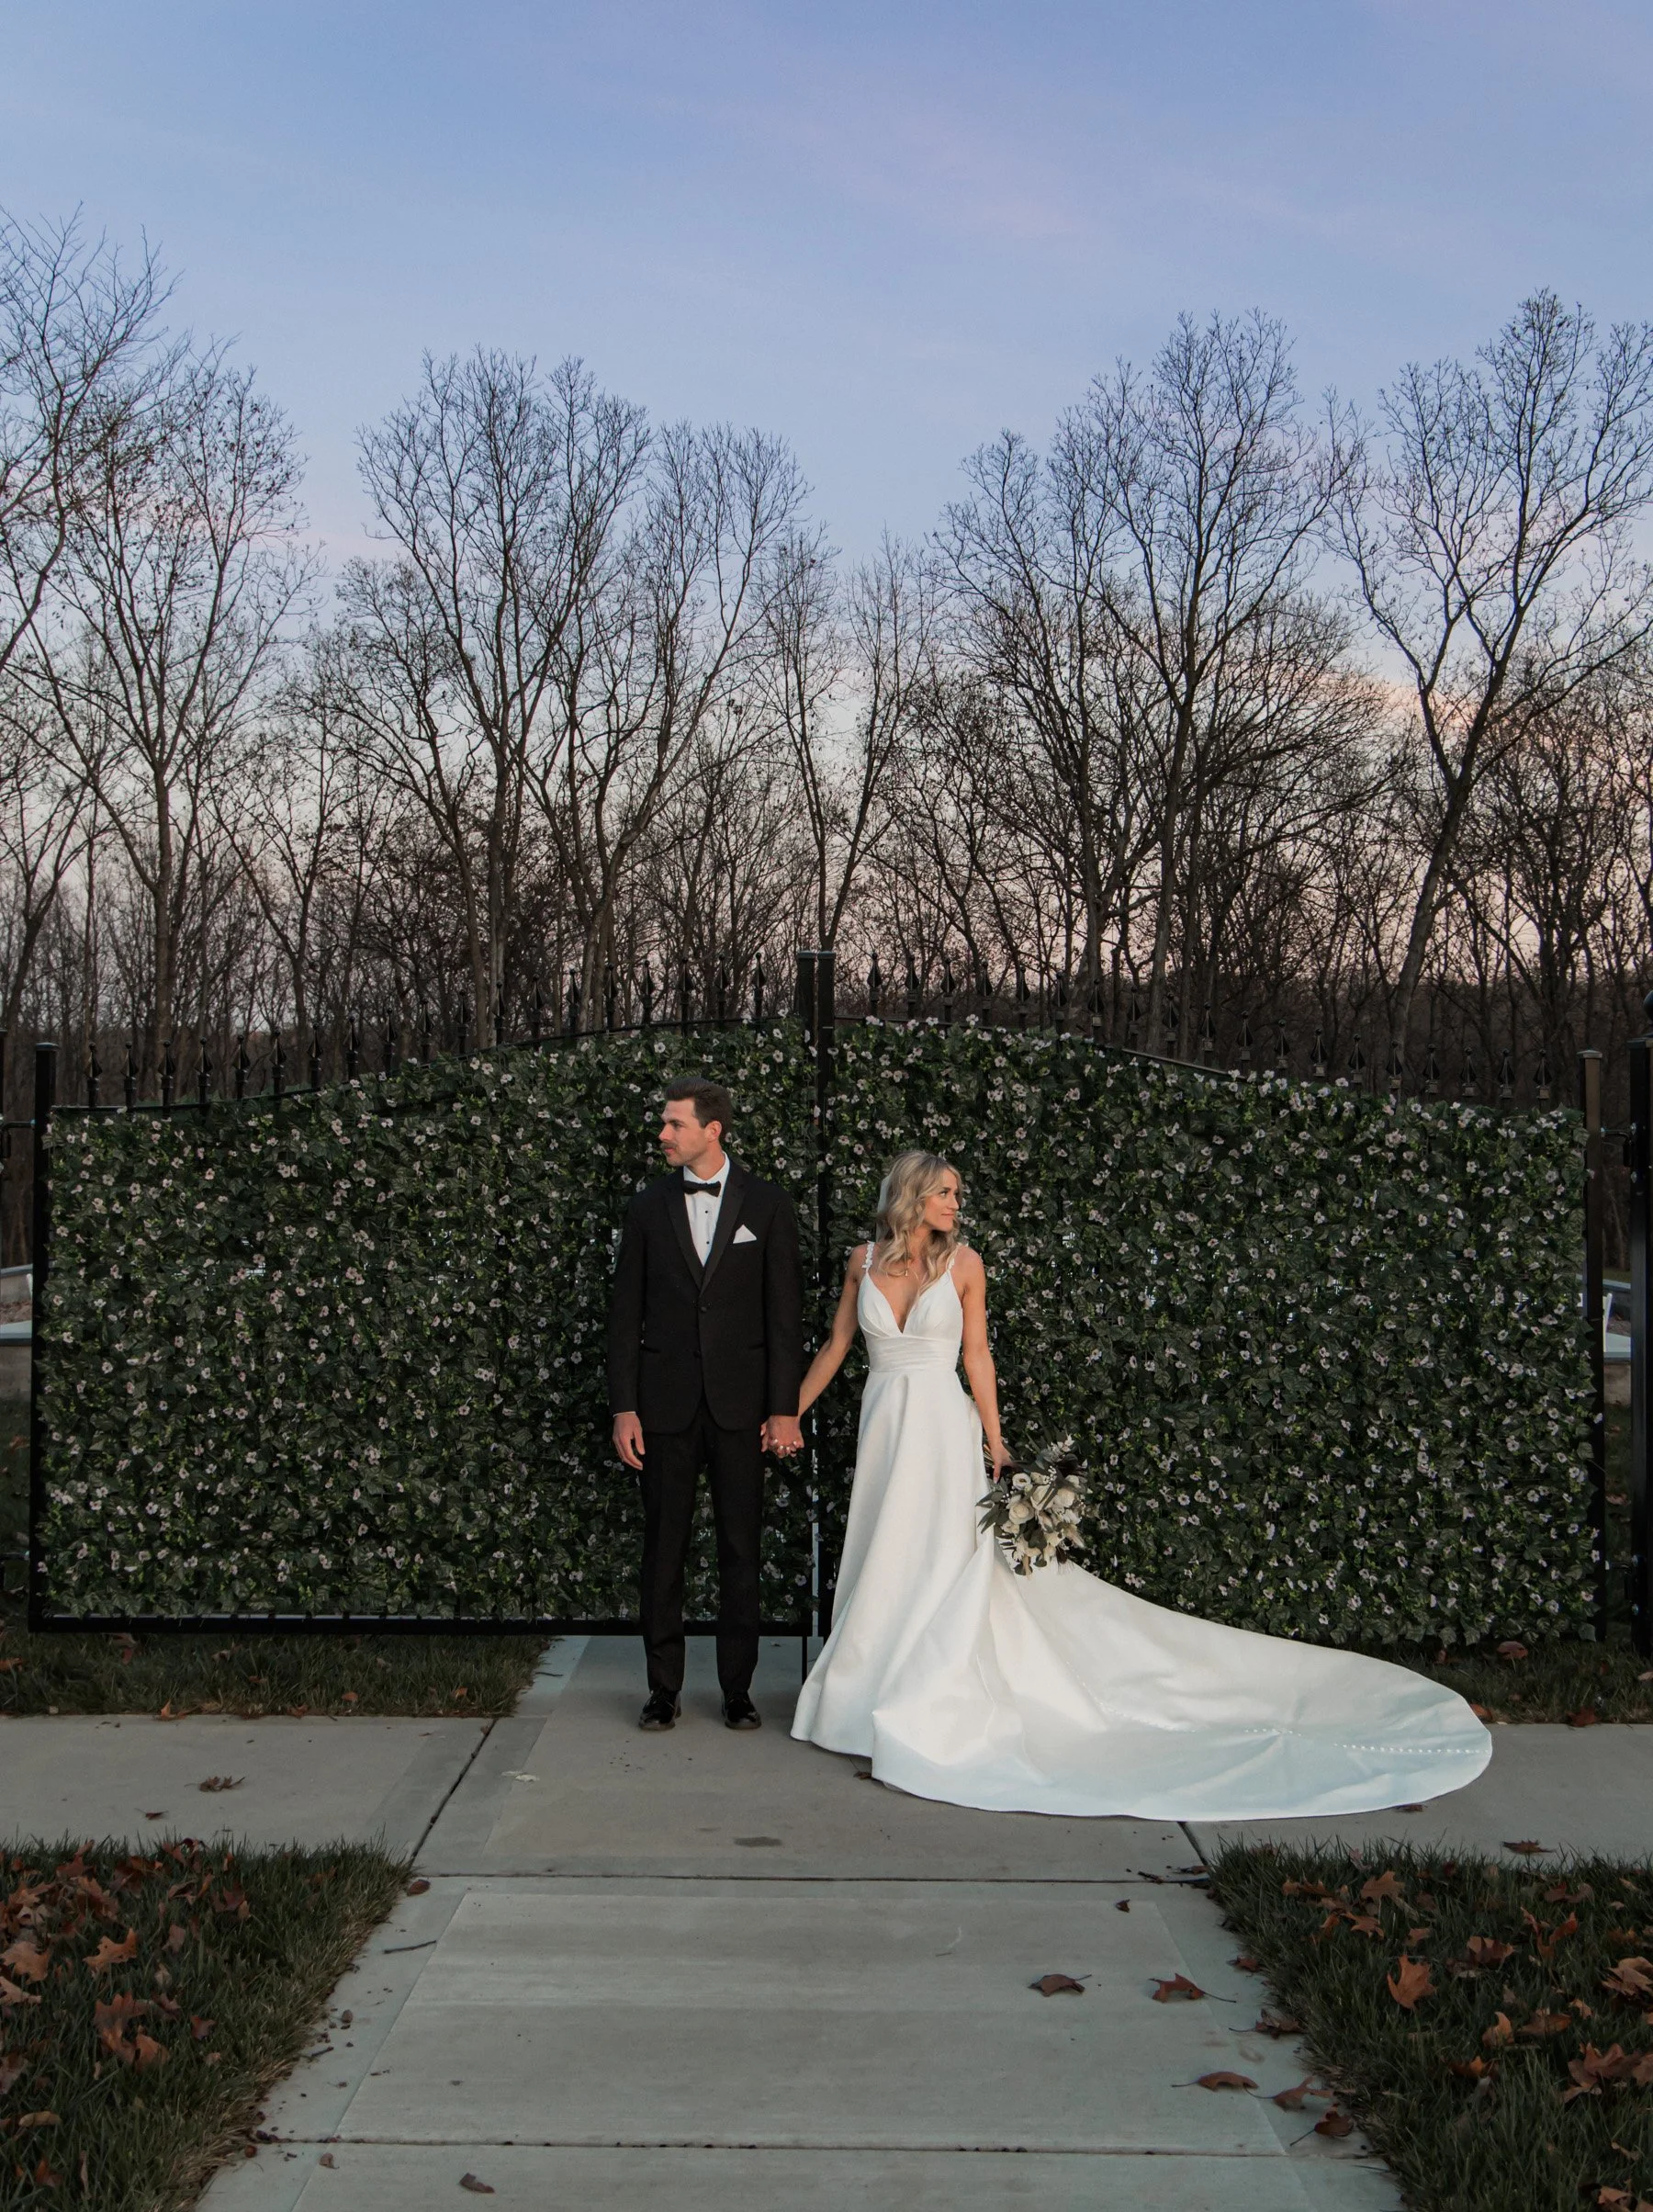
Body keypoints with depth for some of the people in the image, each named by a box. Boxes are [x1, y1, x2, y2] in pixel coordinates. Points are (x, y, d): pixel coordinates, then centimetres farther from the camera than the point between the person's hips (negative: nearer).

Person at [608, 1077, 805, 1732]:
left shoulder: (768, 1204, 2)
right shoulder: (648, 1208, 6)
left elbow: (785, 1312, 0)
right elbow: (625, 1315, 6)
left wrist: (785, 1408, -5)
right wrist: (623, 1408, -1)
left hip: (740, 1405, -1)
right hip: (665, 1402, 1)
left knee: (741, 1551, 5)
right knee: (663, 1550, 5)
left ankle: (737, 1688, 16)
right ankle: (664, 1688, 16)